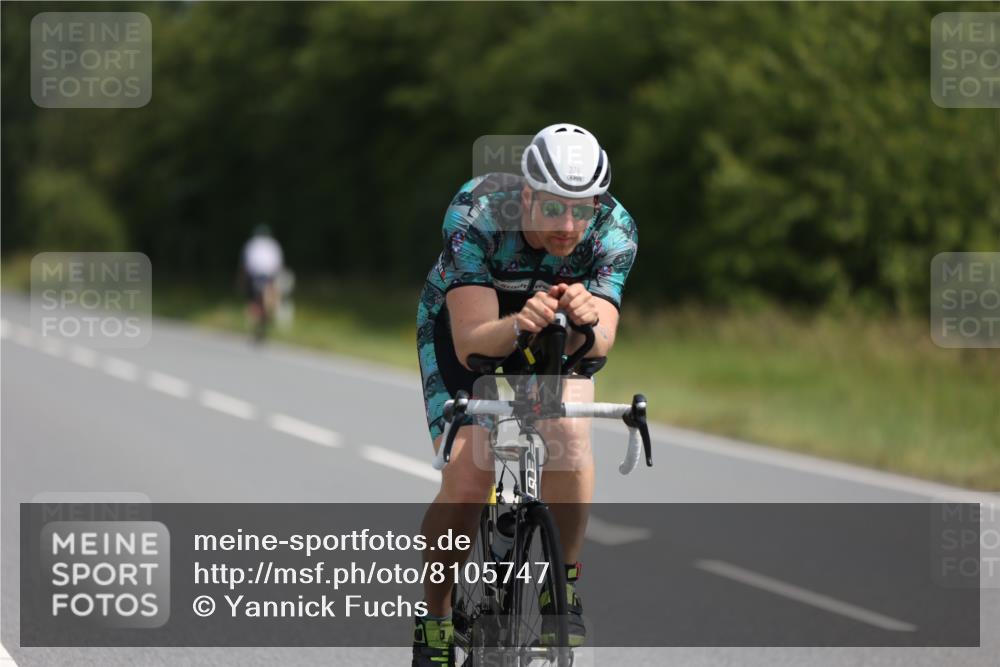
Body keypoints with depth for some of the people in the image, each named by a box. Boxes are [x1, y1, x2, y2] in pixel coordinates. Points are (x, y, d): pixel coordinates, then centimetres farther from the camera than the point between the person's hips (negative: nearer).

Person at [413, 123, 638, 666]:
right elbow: (471, 341, -41)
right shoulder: (476, 214, -36)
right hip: (463, 319, -2)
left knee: (568, 433, -29)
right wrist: (518, 326, -61)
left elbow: (599, 345, -38)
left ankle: (563, 582, -7)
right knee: (467, 480, -20)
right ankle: (433, 621, 2)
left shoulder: (614, 231, -29)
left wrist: (587, 322, -61)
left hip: (558, 336, 2)